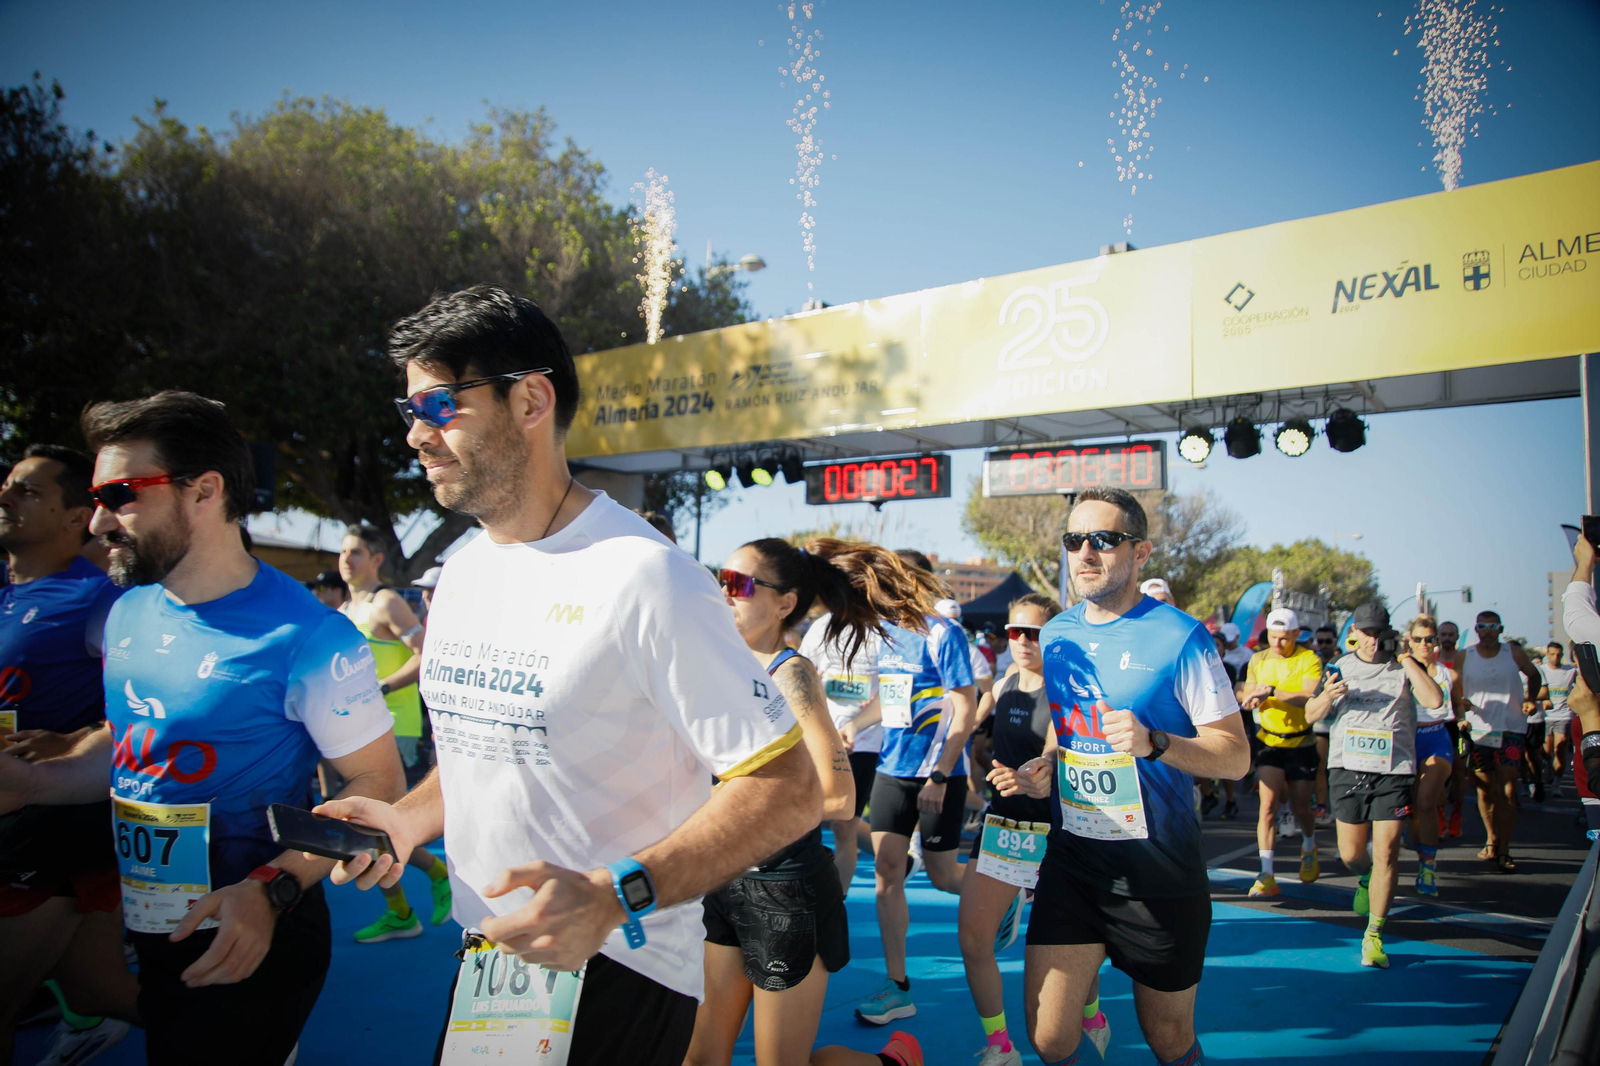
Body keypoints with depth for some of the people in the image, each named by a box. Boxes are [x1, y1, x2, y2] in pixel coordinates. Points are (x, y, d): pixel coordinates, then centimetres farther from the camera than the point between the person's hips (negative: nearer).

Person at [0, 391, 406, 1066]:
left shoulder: (306, 637, -22)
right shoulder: (129, 612, 2)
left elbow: (379, 784, -18)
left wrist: (272, 889, -29)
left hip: (248, 945, -7)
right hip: (144, 935, 7)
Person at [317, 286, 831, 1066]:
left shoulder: (642, 577, -22)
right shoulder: (462, 571, 6)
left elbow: (789, 791, -23)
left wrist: (613, 898, -31)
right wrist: (409, 818, 0)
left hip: (611, 979, -7)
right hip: (481, 965, 8)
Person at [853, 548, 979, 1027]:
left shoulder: (942, 634, -12)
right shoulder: (887, 633, 8)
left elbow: (966, 710, -14)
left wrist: (940, 776, -19)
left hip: (938, 772, -6)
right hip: (892, 769, 6)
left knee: (942, 875, 4)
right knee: (886, 869, 0)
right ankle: (897, 987, 7)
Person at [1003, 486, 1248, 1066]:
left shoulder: (1180, 638, -12)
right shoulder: (1055, 636, 5)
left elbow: (1236, 756, -12)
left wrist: (1154, 743, -28)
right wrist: (1045, 767, 0)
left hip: (1160, 872, -4)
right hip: (1070, 863, 4)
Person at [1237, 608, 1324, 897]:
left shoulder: (1309, 660, -11)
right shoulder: (1258, 659, 2)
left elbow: (1310, 697, -25)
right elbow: (1246, 695, 5)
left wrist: (1272, 692, -34)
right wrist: (1252, 697, -18)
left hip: (1301, 743, -2)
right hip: (1269, 740, 2)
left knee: (1300, 806, 10)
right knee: (1268, 803, -10)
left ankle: (1309, 849, 44)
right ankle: (1266, 875, -11)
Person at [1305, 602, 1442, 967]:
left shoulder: (1405, 666, 3)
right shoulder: (1341, 666, 9)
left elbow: (1434, 700, -15)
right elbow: (1311, 714, 8)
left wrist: (1405, 658, -13)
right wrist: (1326, 696, -14)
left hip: (1394, 771, -2)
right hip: (1348, 768, 2)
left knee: (1386, 853, -7)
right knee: (1350, 854, 8)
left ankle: (1373, 936, 3)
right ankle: (1367, 879, 44)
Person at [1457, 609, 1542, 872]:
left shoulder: (1513, 653, 3)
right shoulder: (1464, 657, 4)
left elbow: (1534, 676, 18)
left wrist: (1530, 699, 2)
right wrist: (1460, 703, -15)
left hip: (1511, 729, -1)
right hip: (1478, 730, 1)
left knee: (1507, 791, -7)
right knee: (1485, 790, 9)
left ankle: (1504, 851, -3)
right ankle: (1492, 840, 27)